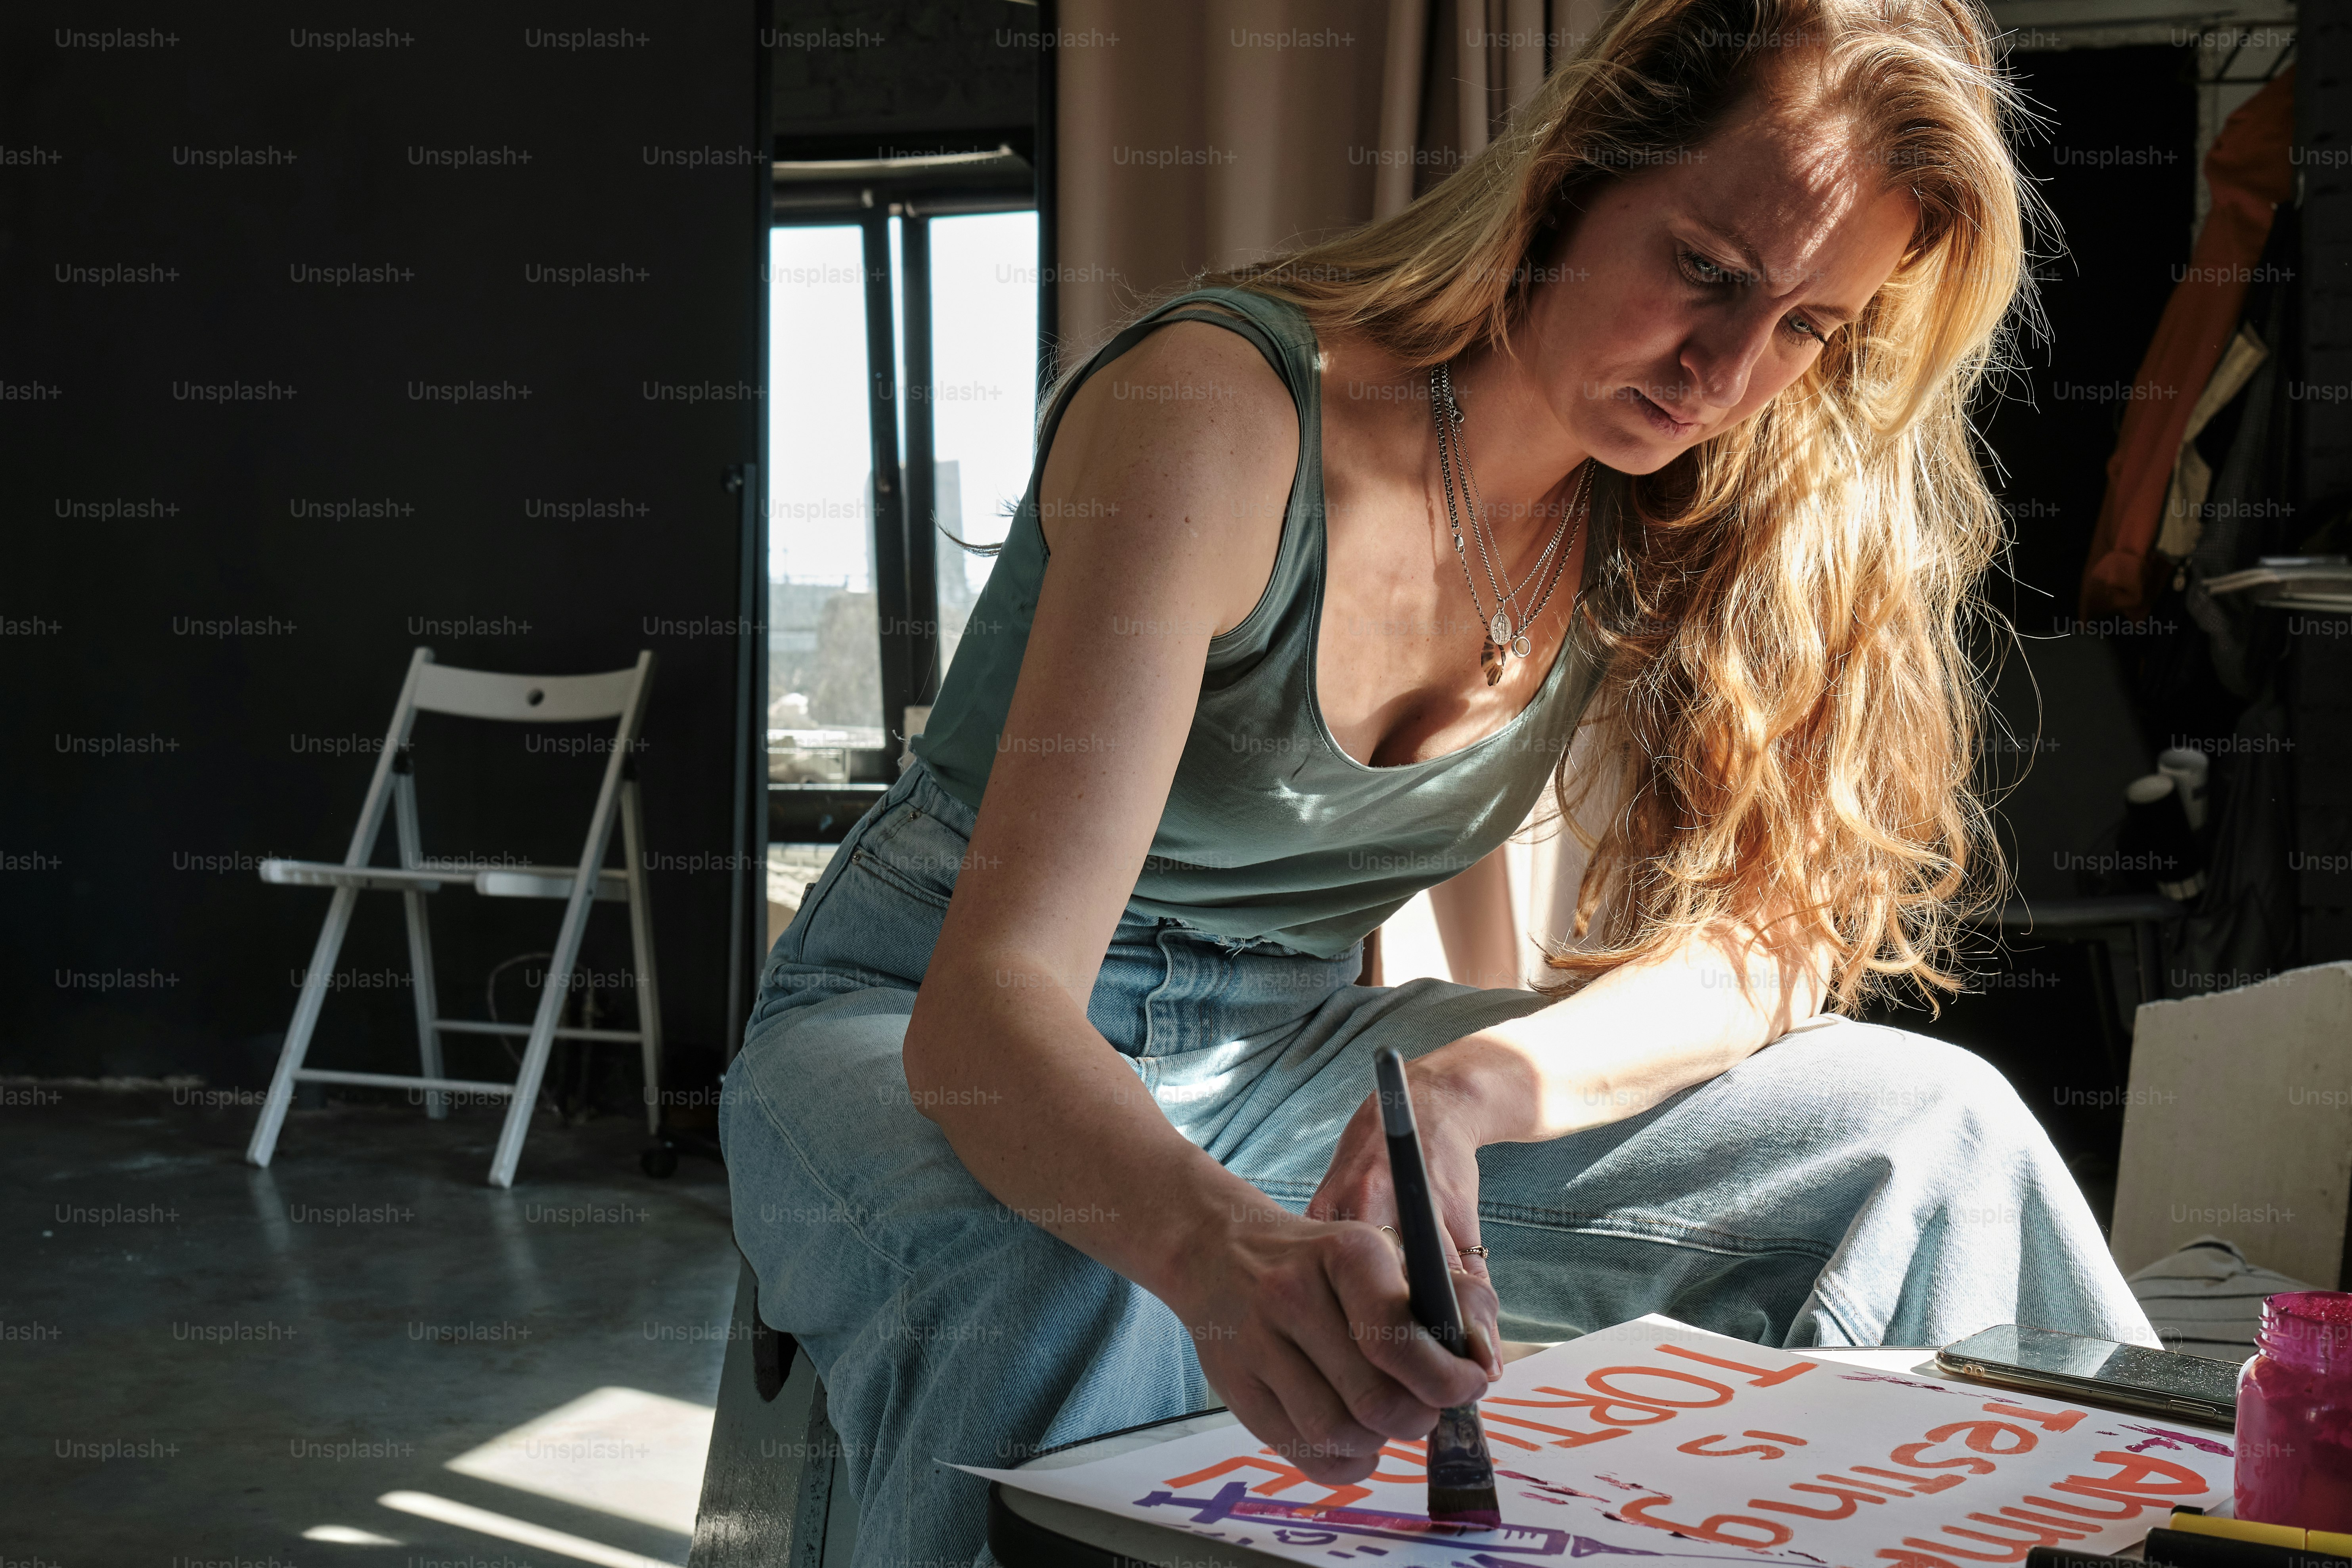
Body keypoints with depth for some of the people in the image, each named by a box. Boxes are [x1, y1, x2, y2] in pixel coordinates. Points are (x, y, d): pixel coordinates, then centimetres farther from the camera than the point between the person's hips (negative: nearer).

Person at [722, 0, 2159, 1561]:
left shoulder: (1675, 516, -6)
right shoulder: (1222, 413, -26)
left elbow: (1767, 933, -8)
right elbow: (988, 999, -35)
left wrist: (1471, 1084, -30)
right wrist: (1225, 1248, -57)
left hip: (1286, 1047, 5)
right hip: (946, 1033, -5)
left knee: (1930, 1138, -11)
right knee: (1060, 1292, -42)